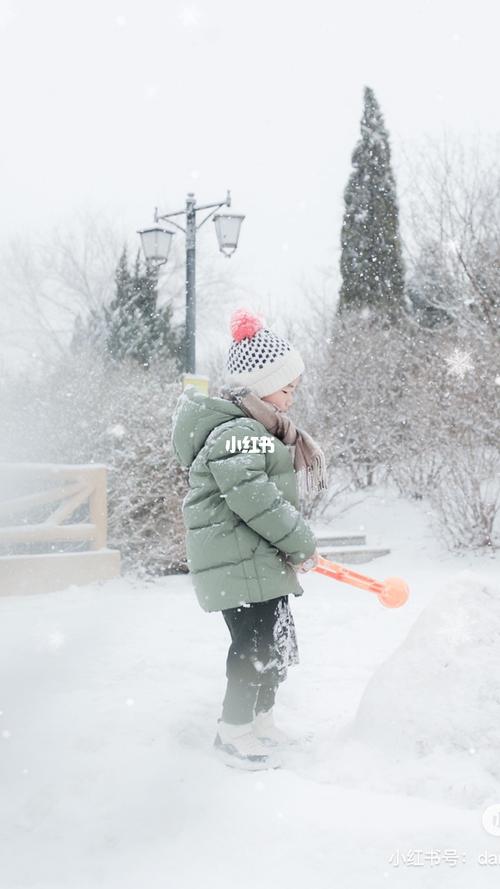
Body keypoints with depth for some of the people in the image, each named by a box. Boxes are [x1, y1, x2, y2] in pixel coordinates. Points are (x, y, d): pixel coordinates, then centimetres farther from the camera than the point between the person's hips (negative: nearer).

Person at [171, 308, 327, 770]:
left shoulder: (259, 429, 18)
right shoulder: (236, 432, -18)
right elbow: (252, 496, -28)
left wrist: (294, 546, 15)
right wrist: (302, 543, -19)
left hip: (265, 563, 11)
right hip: (240, 563, -11)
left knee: (280, 644, 17)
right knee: (255, 646, -5)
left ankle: (261, 722, 34)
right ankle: (233, 732, 12)